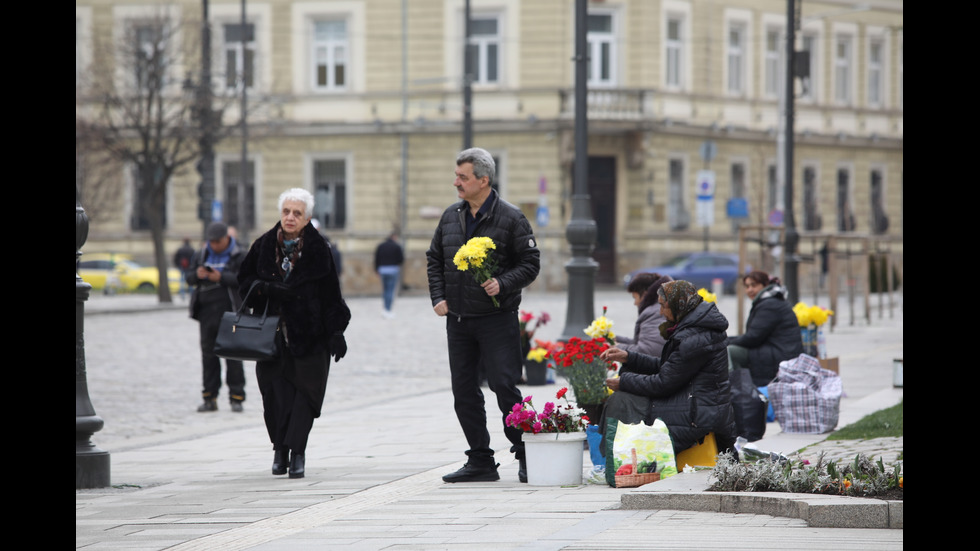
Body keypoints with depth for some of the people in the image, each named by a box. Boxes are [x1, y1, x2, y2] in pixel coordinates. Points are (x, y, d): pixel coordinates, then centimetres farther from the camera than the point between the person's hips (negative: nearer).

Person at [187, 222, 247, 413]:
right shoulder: (201, 255, 14)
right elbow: (189, 278, 14)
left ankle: (236, 398, -1)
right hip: (207, 310, 5)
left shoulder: (239, 256, -1)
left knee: (233, 355, -5)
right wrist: (197, 275, -9)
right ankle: (210, 398, 10)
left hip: (229, 311, -5)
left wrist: (221, 277, -20)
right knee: (208, 354, 5)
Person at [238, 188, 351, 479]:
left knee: (304, 390, -6)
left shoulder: (318, 249, -1)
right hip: (272, 332, 2)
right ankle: (280, 449, 12)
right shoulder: (264, 246, 6)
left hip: (309, 335, -2)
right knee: (275, 390, -2)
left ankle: (297, 451, -3)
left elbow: (331, 294, 0)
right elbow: (245, 280, 10)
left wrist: (336, 332, -6)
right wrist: (267, 289, -11)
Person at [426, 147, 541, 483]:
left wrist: (503, 284, -20)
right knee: (464, 392, 6)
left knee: (504, 387, -10)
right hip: (457, 319, 6)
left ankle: (526, 456, 2)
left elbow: (530, 263, -5)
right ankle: (481, 461, 14)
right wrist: (438, 297, 7)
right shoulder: (451, 217, 10)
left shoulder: (510, 218, -6)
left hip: (497, 319, -6)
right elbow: (434, 259, 20)